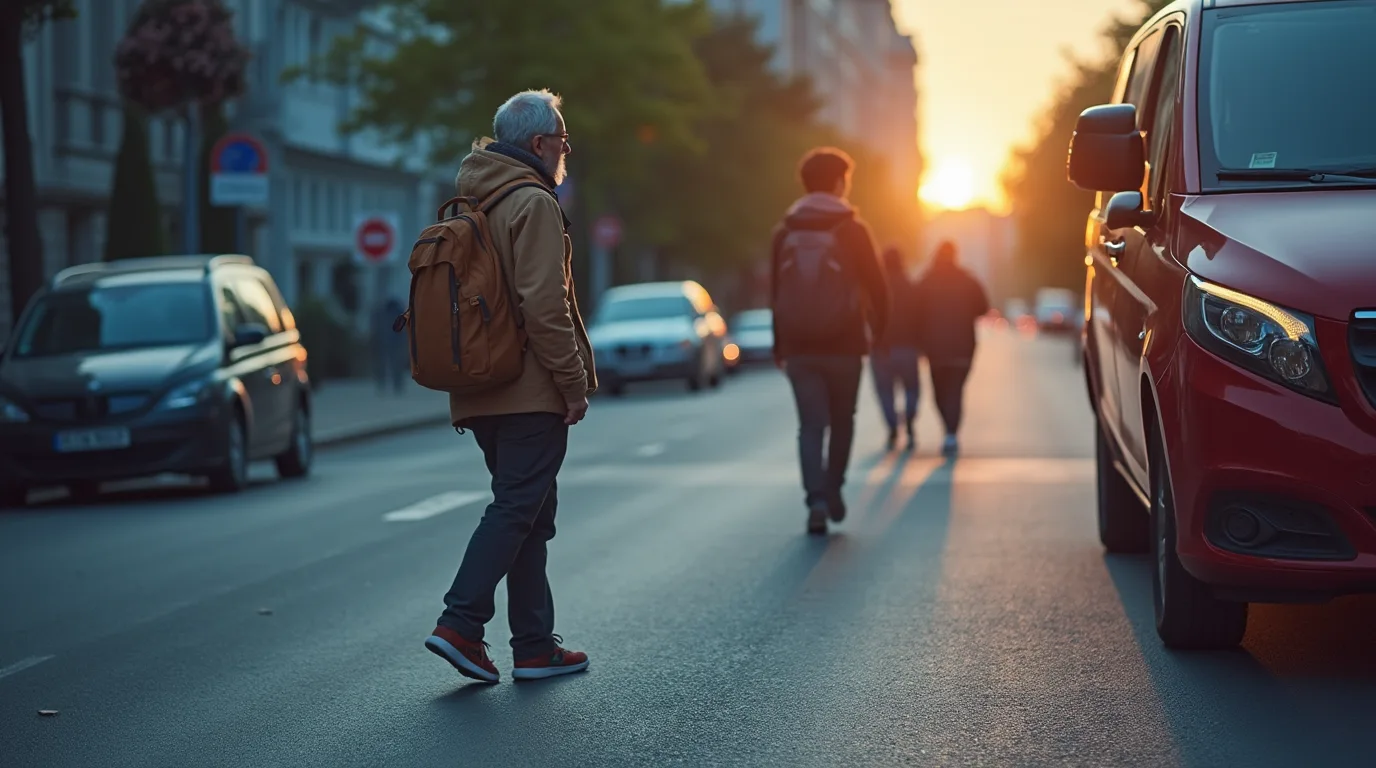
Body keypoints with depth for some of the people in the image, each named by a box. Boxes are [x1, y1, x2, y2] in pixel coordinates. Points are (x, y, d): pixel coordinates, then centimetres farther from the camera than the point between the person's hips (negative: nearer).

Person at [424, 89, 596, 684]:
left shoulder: (469, 204, 17)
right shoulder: (533, 204, -11)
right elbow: (544, 306, -19)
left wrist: (463, 391, 21)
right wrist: (575, 384, -14)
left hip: (482, 393, 9)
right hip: (531, 392, -9)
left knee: (525, 511, 13)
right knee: (517, 510, -5)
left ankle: (535, 645, 14)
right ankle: (460, 623, -11)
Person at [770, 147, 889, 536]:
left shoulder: (785, 231, 5)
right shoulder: (852, 228, -5)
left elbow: (775, 292, 10)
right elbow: (876, 284, -4)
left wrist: (779, 345, 18)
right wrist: (880, 327, 13)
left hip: (798, 346, 2)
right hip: (844, 344, -2)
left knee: (810, 424, 1)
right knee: (842, 421, 15)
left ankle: (816, 500, -12)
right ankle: (832, 489, 13)